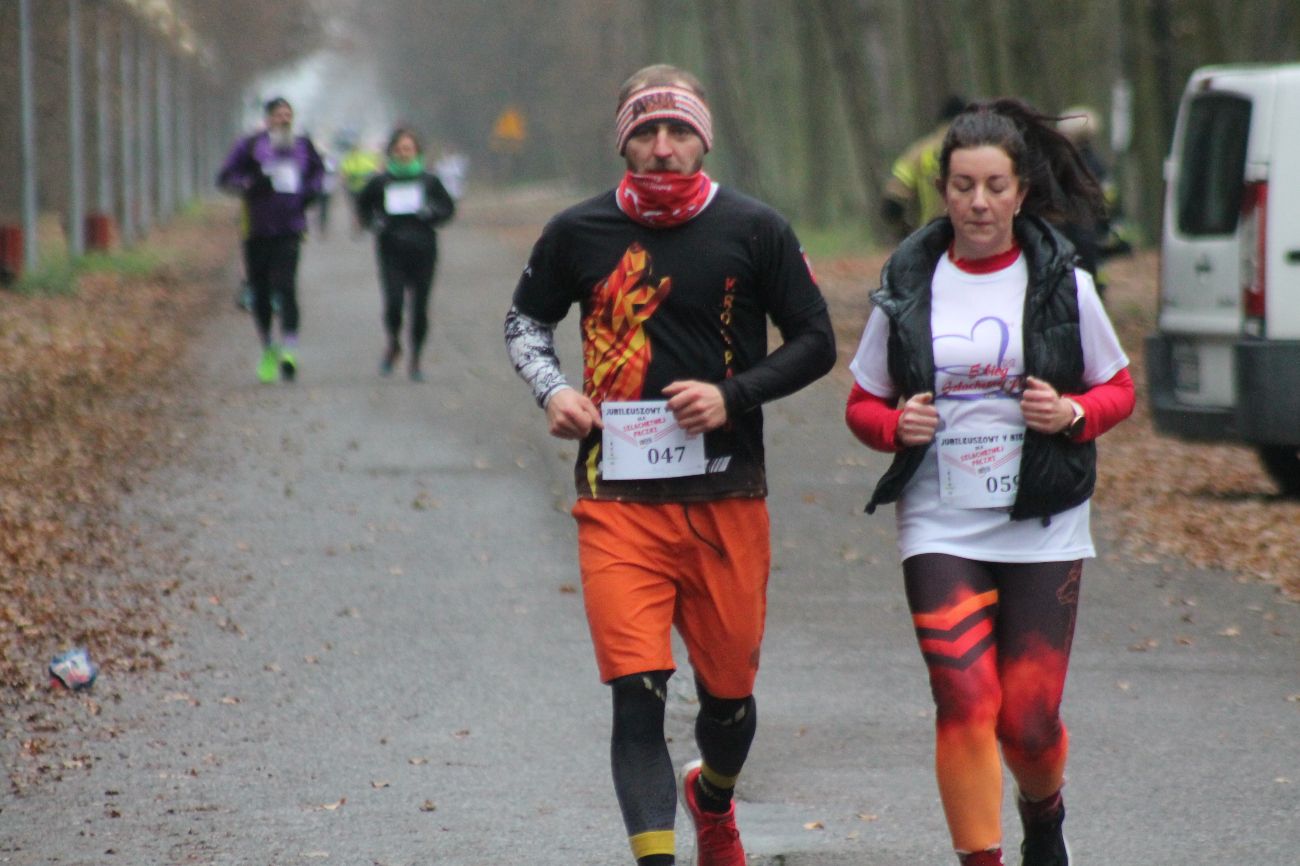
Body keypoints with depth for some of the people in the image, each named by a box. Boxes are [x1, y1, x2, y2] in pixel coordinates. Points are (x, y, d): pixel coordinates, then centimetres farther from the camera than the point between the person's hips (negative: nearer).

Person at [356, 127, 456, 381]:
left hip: (423, 251, 1)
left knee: (420, 307, 2)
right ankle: (393, 345, 15)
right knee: (394, 303, -15)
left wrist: (431, 212, -9)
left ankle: (415, 360, 18)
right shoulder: (381, 183, 4)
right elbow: (363, 206, 17)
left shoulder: (429, 181, 5)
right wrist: (373, 223, -3)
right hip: (392, 252, -1)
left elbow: (448, 207, 11)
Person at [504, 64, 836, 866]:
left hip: (727, 498, 1)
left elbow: (816, 342, 5)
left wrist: (733, 395, -9)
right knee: (636, 695, -13)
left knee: (730, 696, 12)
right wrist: (552, 389, 1)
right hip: (619, 501, 0)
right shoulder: (579, 234, 3)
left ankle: (713, 800, 45)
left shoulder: (755, 231, 0)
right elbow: (527, 320, 20)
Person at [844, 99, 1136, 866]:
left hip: (1043, 528, 0)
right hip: (941, 529, 0)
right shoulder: (908, 287, 3)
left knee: (1029, 718, 0)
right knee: (965, 703, -14)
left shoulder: (1063, 283, 1)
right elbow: (863, 404, 11)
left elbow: (1120, 390, 9)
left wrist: (1072, 414, -11)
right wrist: (896, 425, -11)